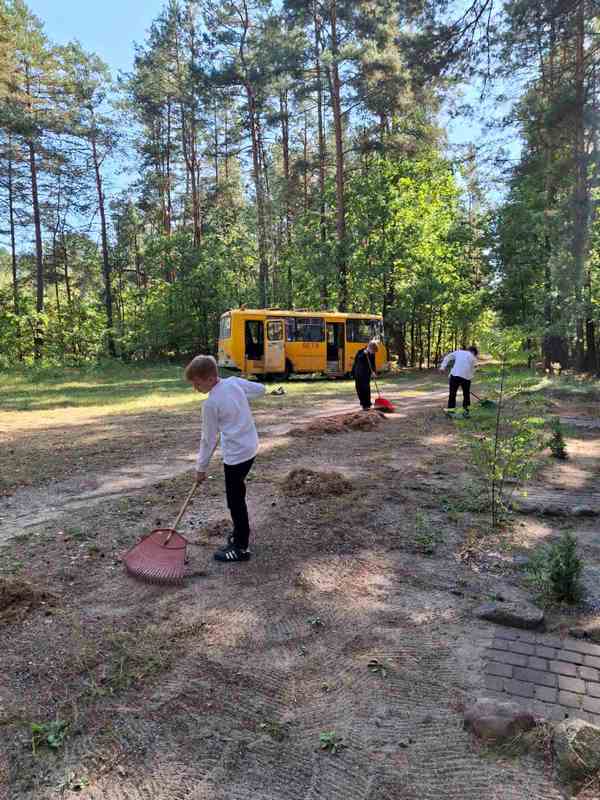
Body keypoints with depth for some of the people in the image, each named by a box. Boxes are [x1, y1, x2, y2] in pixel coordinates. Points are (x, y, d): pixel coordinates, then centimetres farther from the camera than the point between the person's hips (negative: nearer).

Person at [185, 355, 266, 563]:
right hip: (250, 447, 9)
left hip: (236, 454, -9)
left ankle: (241, 547, 13)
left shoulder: (211, 404, -19)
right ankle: (240, 532, 38)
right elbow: (260, 389, 13)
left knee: (235, 500, 3)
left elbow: (208, 439, -11)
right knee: (237, 494, 23)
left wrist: (201, 468, 1)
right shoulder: (235, 382, -1)